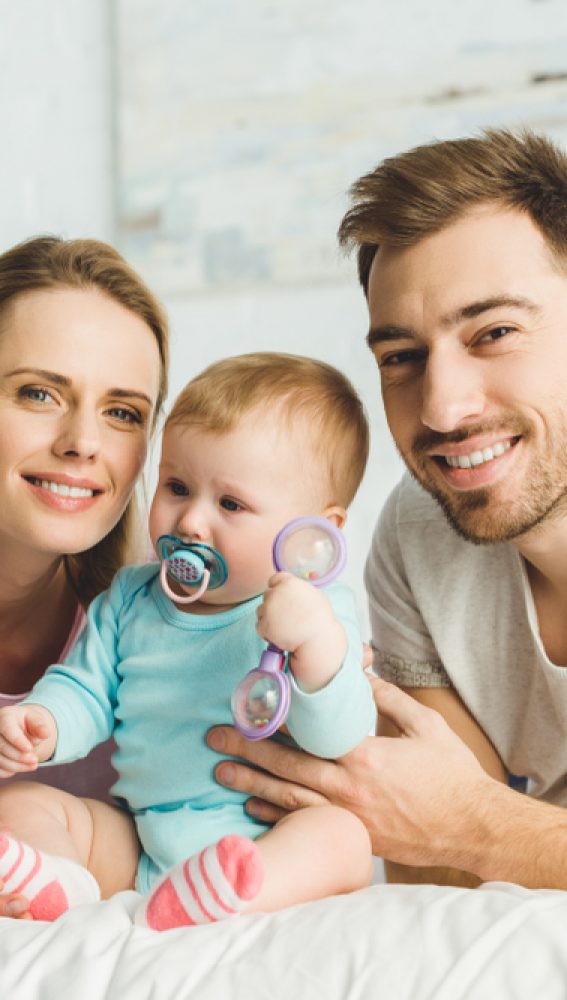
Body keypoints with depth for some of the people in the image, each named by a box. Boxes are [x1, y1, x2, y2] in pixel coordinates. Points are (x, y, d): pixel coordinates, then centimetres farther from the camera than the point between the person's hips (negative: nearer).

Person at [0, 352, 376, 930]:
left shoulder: (318, 616, -8)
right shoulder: (129, 601, 8)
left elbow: (340, 739, -21)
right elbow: (86, 690, 14)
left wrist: (318, 641, -39)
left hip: (264, 845, -5)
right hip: (134, 845, 5)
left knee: (345, 836, -31)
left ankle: (208, 895, -52)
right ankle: (51, 879, -36)